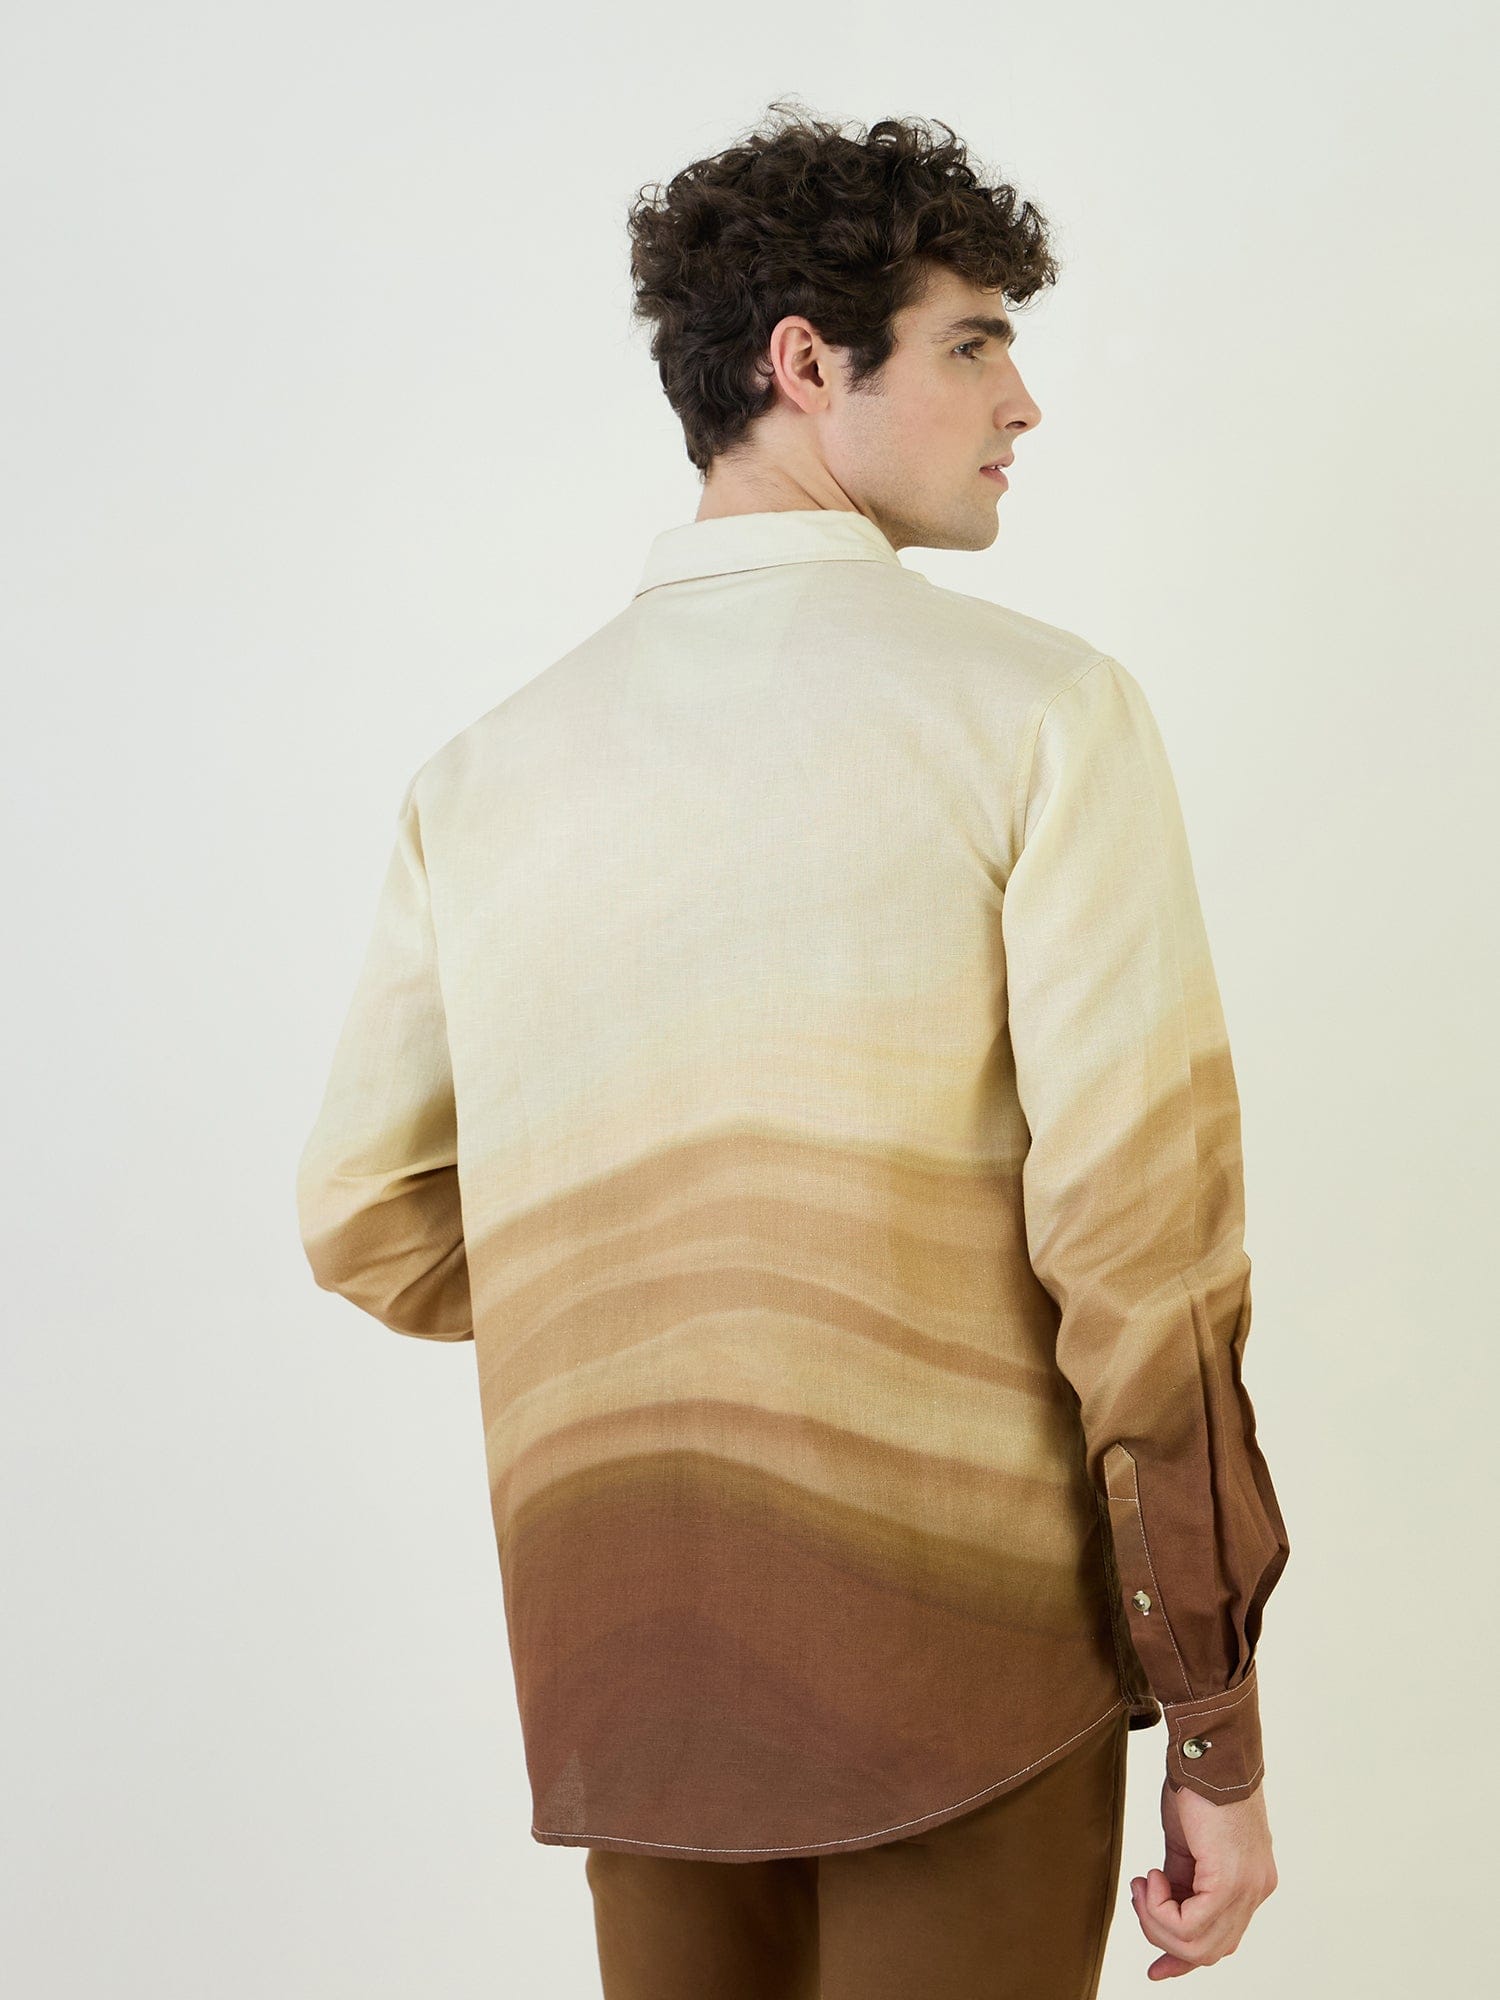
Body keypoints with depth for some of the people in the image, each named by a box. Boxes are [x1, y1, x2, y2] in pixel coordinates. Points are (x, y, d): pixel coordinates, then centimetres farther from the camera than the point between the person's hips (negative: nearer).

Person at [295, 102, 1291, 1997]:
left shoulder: (480, 774, 5)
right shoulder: (1042, 706, -9)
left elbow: (367, 1222, 8)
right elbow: (1138, 1221, -13)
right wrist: (1219, 1731, -7)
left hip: (624, 1665, 5)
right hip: (962, 1632, -4)